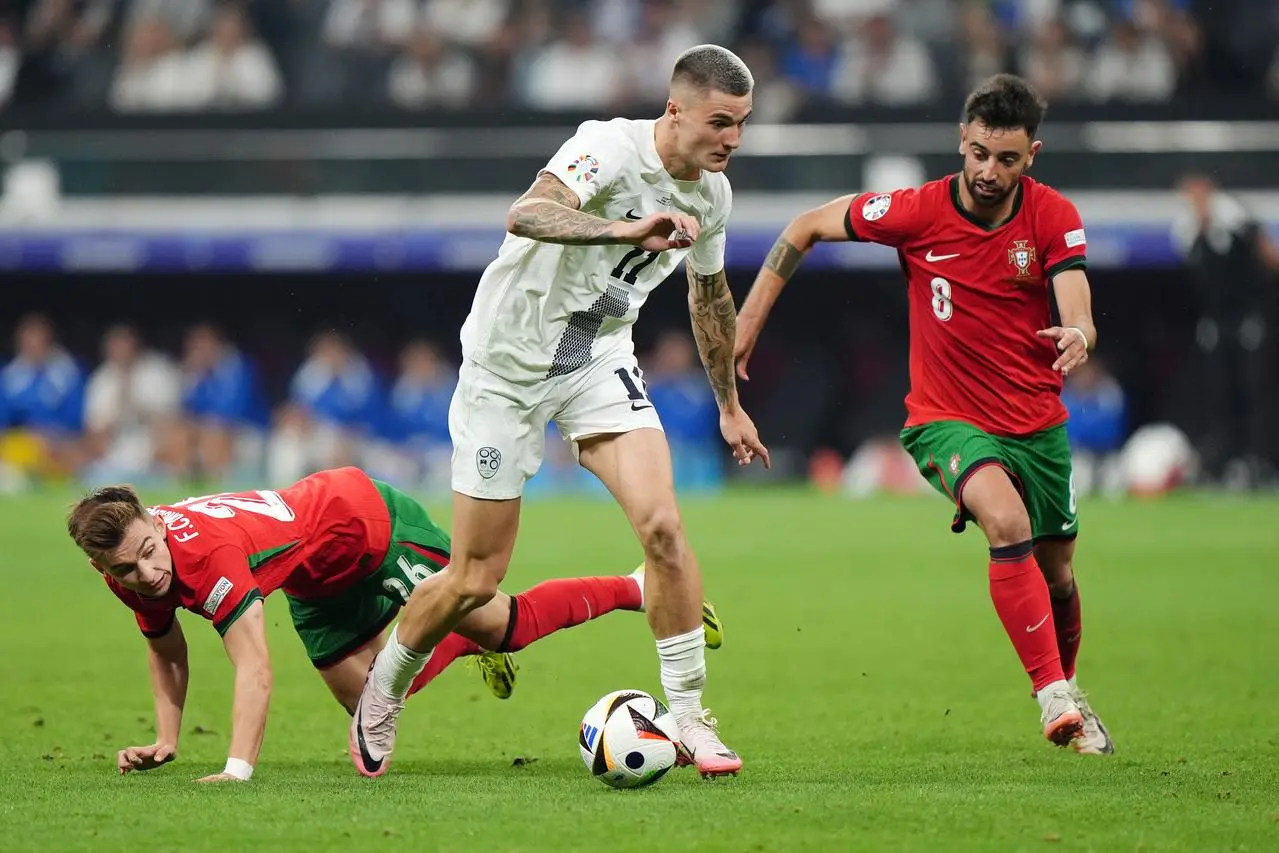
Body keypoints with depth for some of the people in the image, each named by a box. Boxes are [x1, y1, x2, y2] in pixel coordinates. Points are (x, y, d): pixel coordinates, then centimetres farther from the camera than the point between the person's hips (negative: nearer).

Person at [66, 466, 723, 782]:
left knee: (503, 625, -5)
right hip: (318, 581, 8)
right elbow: (166, 648, 7)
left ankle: (639, 589, 15)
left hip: (367, 519, -8)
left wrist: (238, 769, -50)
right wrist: (165, 741, -2)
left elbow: (254, 668, -43)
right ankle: (468, 644, 42)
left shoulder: (205, 548, -39)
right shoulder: (133, 572, -16)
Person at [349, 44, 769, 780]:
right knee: (475, 581, 1)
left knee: (662, 523, -19)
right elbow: (527, 215, -45)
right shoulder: (610, 148, -25)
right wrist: (625, 230, -59)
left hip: (600, 360, 5)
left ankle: (690, 718, -8)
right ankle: (384, 689, 29)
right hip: (509, 362, -5)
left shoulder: (712, 195, -1)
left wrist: (730, 403, 28)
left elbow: (710, 295, 19)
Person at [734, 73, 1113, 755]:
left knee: (1055, 570, 13)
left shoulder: (1053, 218, -10)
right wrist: (748, 320, -3)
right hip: (948, 418, -3)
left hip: (1038, 422, 3)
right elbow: (806, 228, -2)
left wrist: (1077, 337, -43)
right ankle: (1053, 695, -27)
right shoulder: (918, 212, -14)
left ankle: (1066, 691, 42)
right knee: (1008, 523, -30)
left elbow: (1079, 322, -19)